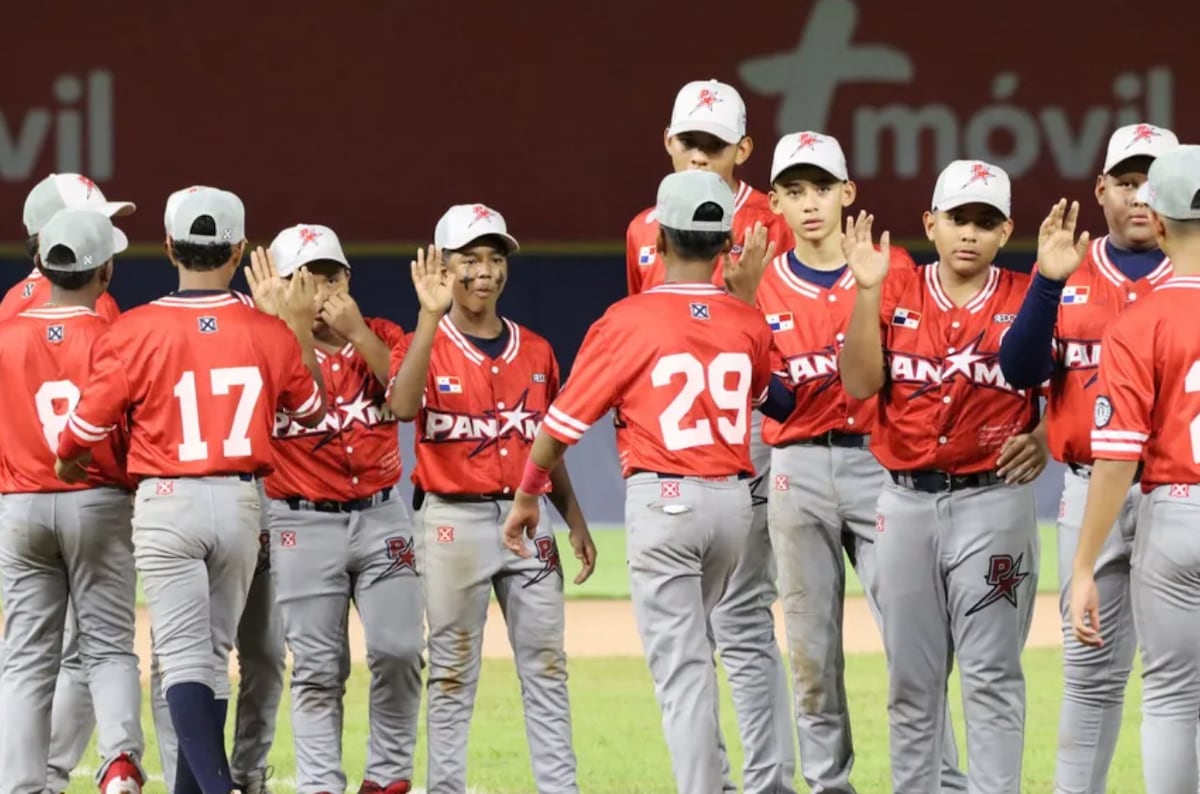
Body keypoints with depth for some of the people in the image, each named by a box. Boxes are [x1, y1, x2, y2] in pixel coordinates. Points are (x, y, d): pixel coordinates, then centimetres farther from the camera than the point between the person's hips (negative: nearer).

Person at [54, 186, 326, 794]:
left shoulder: (135, 331, -11)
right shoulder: (269, 334, -2)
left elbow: (85, 429, -4)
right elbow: (313, 409, 16)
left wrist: (66, 464, 18)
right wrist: (302, 330, 26)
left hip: (166, 502, -3)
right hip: (240, 504, 3)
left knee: (183, 654, -5)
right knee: (214, 652, 14)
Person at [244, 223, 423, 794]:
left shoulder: (380, 338, 7)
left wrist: (357, 332, -18)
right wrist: (276, 321, -23)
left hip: (381, 516, 2)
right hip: (303, 524, -2)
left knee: (397, 650, -8)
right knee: (317, 669, -1)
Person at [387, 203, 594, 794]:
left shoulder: (535, 351, 10)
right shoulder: (424, 346, -3)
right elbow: (402, 407, -25)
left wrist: (575, 520, 8)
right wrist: (430, 316, -28)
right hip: (453, 519, -4)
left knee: (546, 667, 3)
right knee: (453, 673, 1)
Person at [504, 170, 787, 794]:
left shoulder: (629, 320, -9)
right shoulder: (748, 322, 3)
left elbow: (565, 420, -5)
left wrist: (526, 497, 8)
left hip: (662, 500, -5)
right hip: (733, 498, 5)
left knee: (681, 666, -5)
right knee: (692, 644, 26)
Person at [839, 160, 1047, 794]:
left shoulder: (1028, 300, 0)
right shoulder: (895, 293, 4)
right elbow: (859, 384, -7)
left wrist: (1043, 440, -12)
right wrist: (867, 290, -14)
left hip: (993, 500, -3)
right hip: (906, 502, 3)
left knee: (991, 674, -5)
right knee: (911, 676, 9)